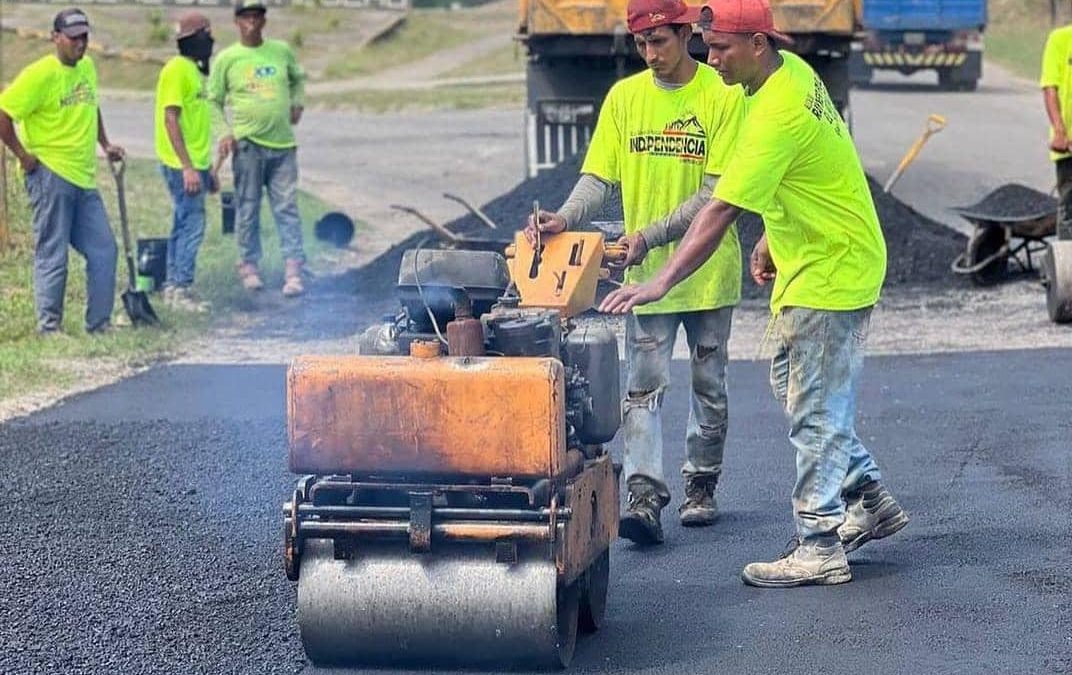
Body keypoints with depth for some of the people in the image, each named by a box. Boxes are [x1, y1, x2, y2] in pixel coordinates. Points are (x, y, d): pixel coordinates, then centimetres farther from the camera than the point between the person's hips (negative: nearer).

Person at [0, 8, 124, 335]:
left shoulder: (88, 67, 12)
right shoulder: (40, 74, -12)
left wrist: (105, 144, 22)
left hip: (84, 178, 8)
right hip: (50, 176, -8)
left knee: (103, 251, 6)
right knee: (52, 255, -3)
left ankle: (99, 323, 13)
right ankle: (49, 327, 4)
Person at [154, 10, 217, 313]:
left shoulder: (194, 70, 16)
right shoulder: (176, 70, -14)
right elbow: (171, 120, -20)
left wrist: (206, 168, 23)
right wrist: (188, 167, -24)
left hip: (194, 164, 10)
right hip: (182, 165, -10)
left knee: (184, 225, 13)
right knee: (191, 225, -9)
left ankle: (173, 287, 18)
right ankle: (181, 288, -6)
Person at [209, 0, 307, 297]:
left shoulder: (282, 51, 8)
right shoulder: (227, 58, 0)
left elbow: (297, 78, 28)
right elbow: (214, 101, 5)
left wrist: (297, 103, 12)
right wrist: (224, 134, -7)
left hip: (283, 144, 2)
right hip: (248, 143, -2)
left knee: (287, 208, -1)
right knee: (248, 209, 4)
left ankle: (293, 271, -2)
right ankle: (249, 266, 16)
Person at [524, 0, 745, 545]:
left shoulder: (723, 96, -8)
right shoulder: (624, 97, 3)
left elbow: (716, 192, -14)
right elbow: (598, 177, 1)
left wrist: (651, 235, -23)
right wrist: (566, 218, -20)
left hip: (708, 269, -2)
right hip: (645, 273, 2)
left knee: (708, 384, 11)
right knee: (643, 388, -6)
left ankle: (701, 486, 25)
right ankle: (644, 496, -11)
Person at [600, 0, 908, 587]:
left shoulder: (775, 115, -27)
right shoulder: (793, 71, 2)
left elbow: (720, 211, -31)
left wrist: (659, 284, -32)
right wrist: (771, 237, 16)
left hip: (831, 271, -10)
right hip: (814, 259, 10)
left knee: (814, 411, -4)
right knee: (792, 386, 18)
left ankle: (819, 548, 3)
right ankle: (868, 500, 27)